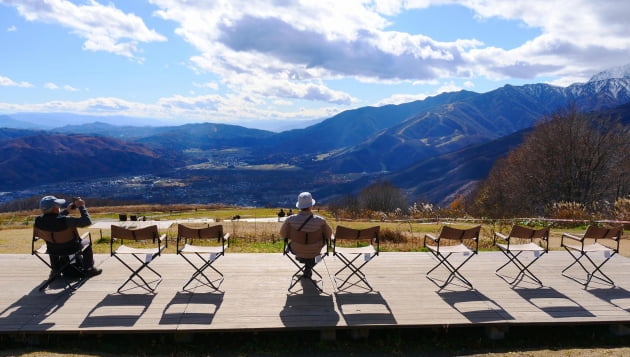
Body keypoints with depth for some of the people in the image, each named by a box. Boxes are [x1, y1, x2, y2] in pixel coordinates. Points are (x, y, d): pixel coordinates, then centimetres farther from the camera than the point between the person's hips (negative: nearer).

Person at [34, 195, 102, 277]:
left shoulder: (38, 220, -16)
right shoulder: (64, 220, -36)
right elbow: (87, 221, -31)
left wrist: (72, 207, 6)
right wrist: (81, 207, -20)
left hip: (52, 250, 5)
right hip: (70, 249, -5)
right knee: (87, 242, 25)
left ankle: (56, 269, 49)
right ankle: (88, 269, 32)